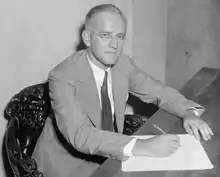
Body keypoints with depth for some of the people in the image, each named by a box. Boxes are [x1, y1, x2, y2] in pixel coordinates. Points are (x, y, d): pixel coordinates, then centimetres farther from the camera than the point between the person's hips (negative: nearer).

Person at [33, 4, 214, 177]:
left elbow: (159, 91, 3)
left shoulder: (122, 63, -7)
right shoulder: (62, 77, -26)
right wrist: (143, 147, -44)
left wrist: (189, 113, -17)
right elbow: (81, 135, -36)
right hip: (69, 160, -6)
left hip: (110, 151, 6)